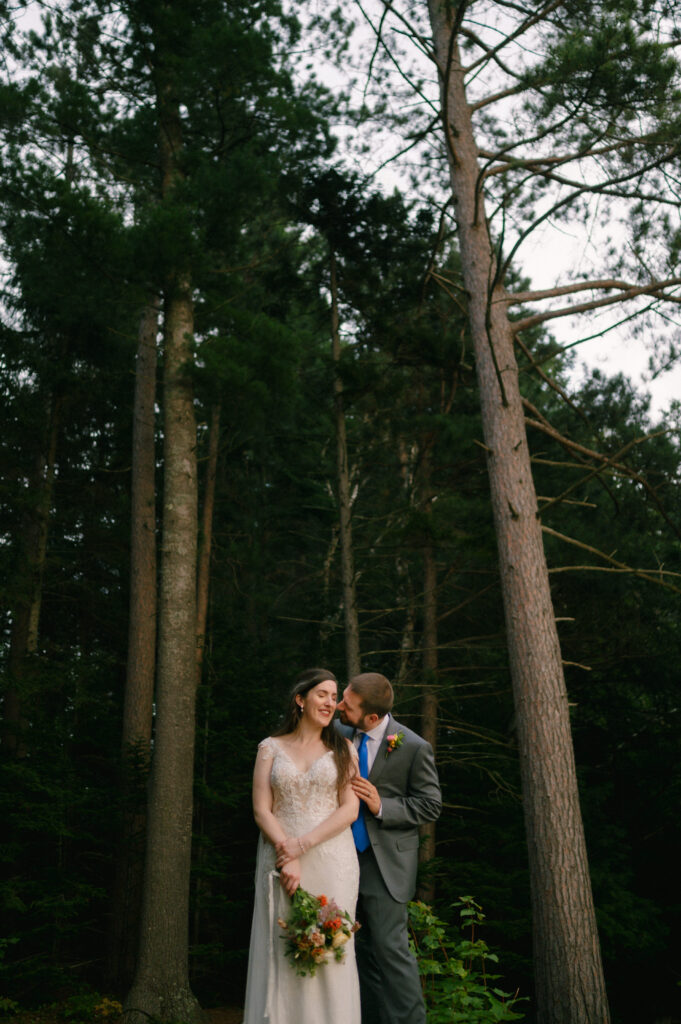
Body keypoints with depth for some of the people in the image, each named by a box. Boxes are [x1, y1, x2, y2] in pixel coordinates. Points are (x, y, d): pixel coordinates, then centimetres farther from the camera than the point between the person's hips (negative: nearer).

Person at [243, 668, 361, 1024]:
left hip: (331, 861, 0)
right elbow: (261, 810, 1)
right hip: (281, 858, 0)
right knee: (281, 953, 0)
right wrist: (286, 856, -12)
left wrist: (303, 844, -12)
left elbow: (350, 810, 0)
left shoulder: (343, 750, 9)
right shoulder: (271, 747, 8)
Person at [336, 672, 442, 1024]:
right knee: (362, 950, 13)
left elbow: (430, 806, -8)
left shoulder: (413, 747, -14)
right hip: (346, 859, 5)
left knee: (390, 948, -6)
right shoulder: (341, 734, 1)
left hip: (386, 863, -5)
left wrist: (382, 807, -20)